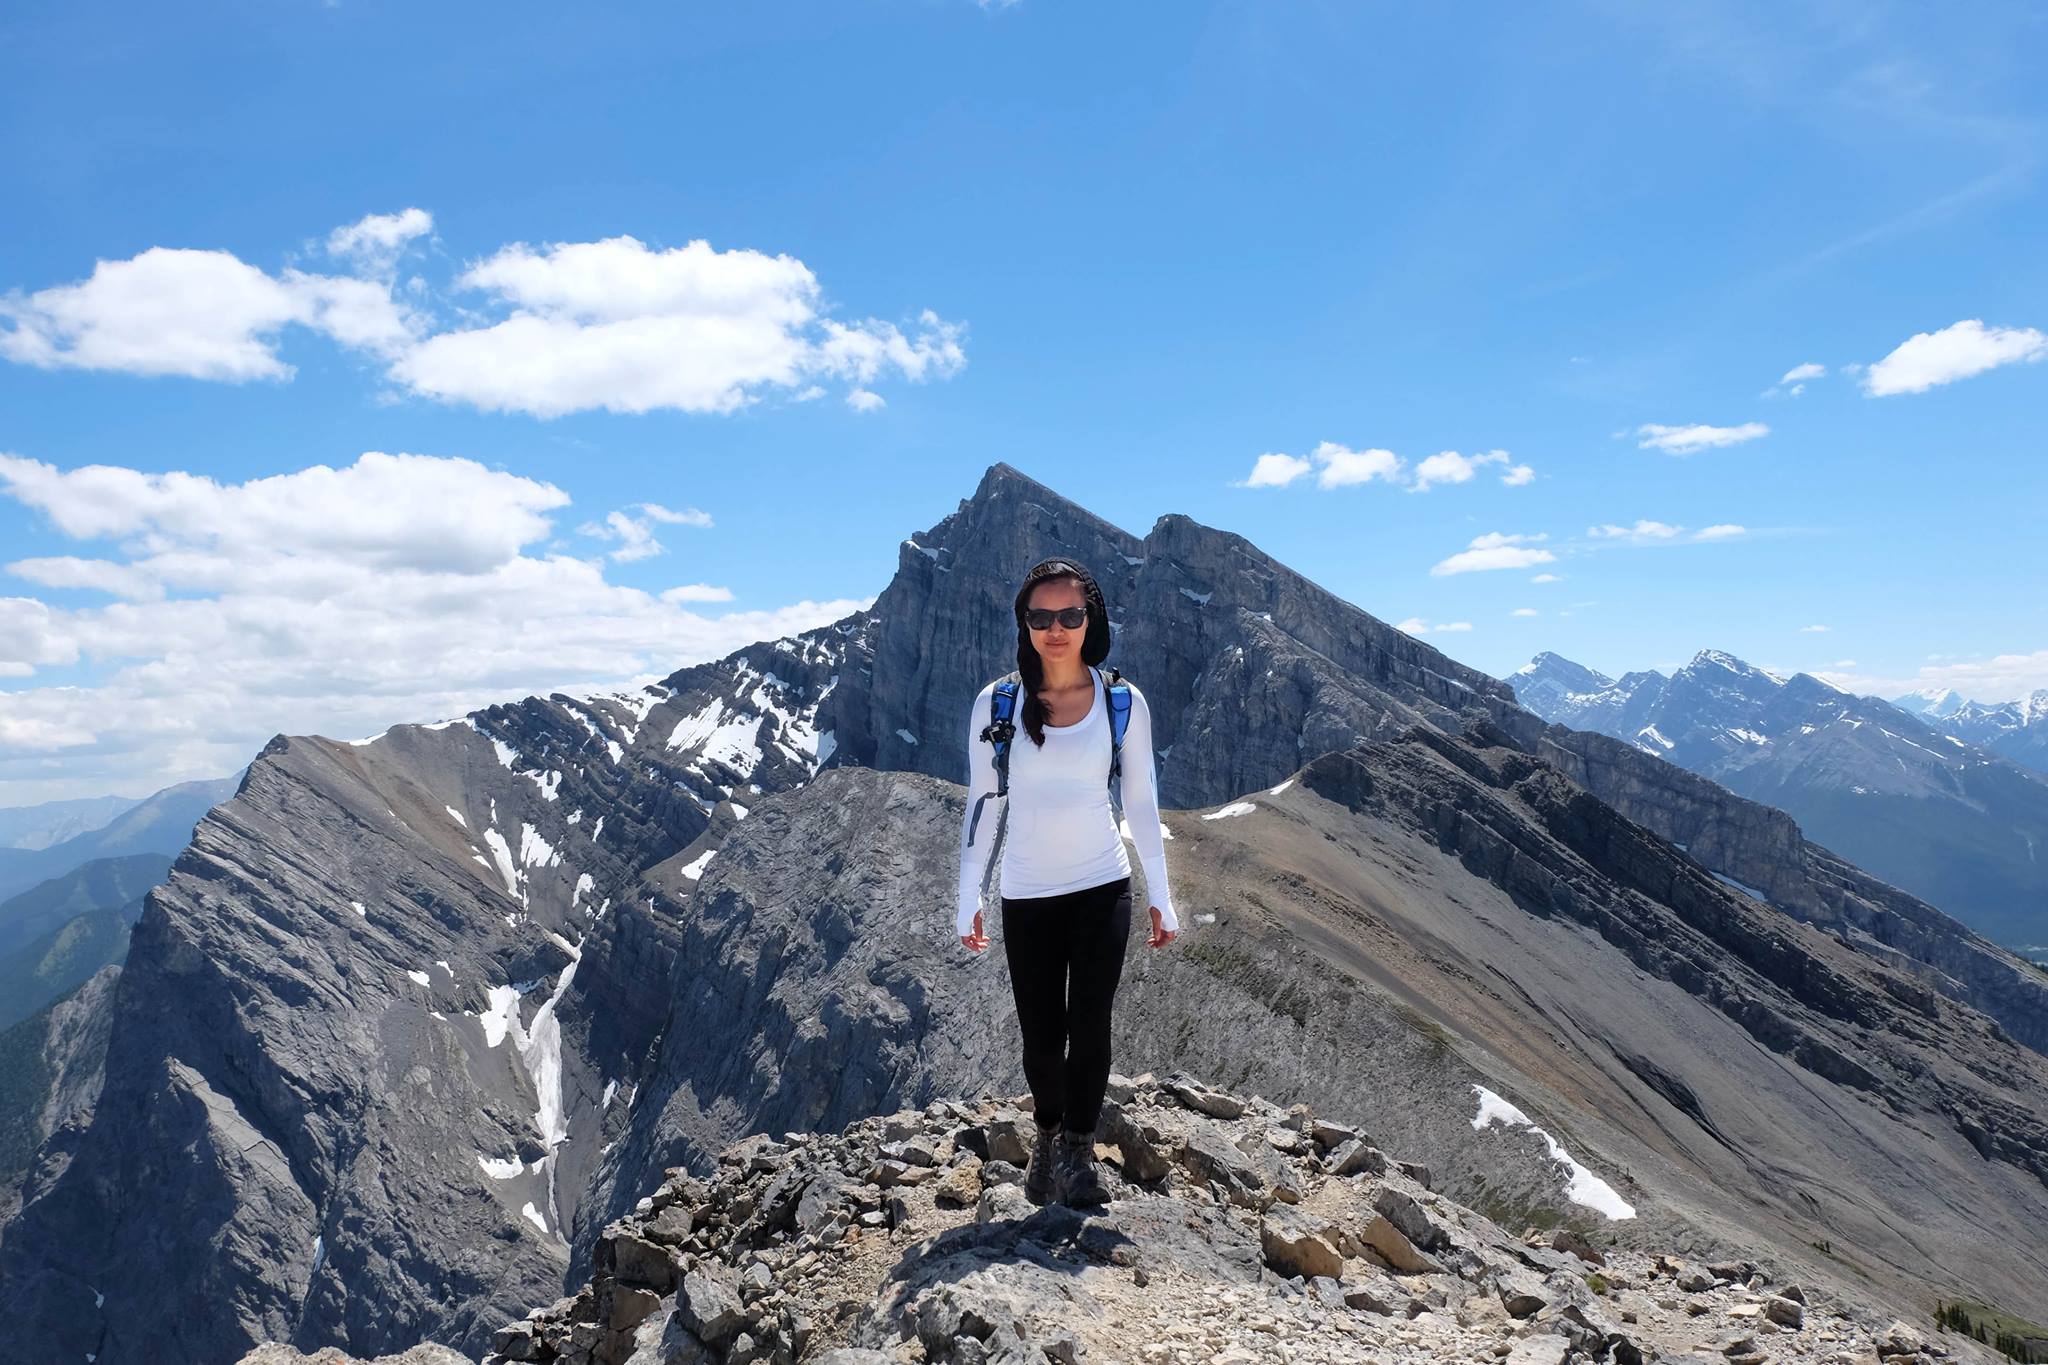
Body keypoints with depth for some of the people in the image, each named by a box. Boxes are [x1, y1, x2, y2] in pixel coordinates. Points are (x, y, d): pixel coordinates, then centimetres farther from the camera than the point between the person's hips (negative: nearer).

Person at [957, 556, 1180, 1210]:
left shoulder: (1124, 703, -4)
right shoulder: (997, 704, -5)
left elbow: (1141, 806, 4)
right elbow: (981, 807, 1)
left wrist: (1162, 899, 5)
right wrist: (968, 902, 2)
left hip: (1103, 889, 0)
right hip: (1027, 897, 0)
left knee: (1089, 1025, -7)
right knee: (1041, 1036, 7)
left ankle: (1077, 1152, 11)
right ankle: (1048, 1135, 33)